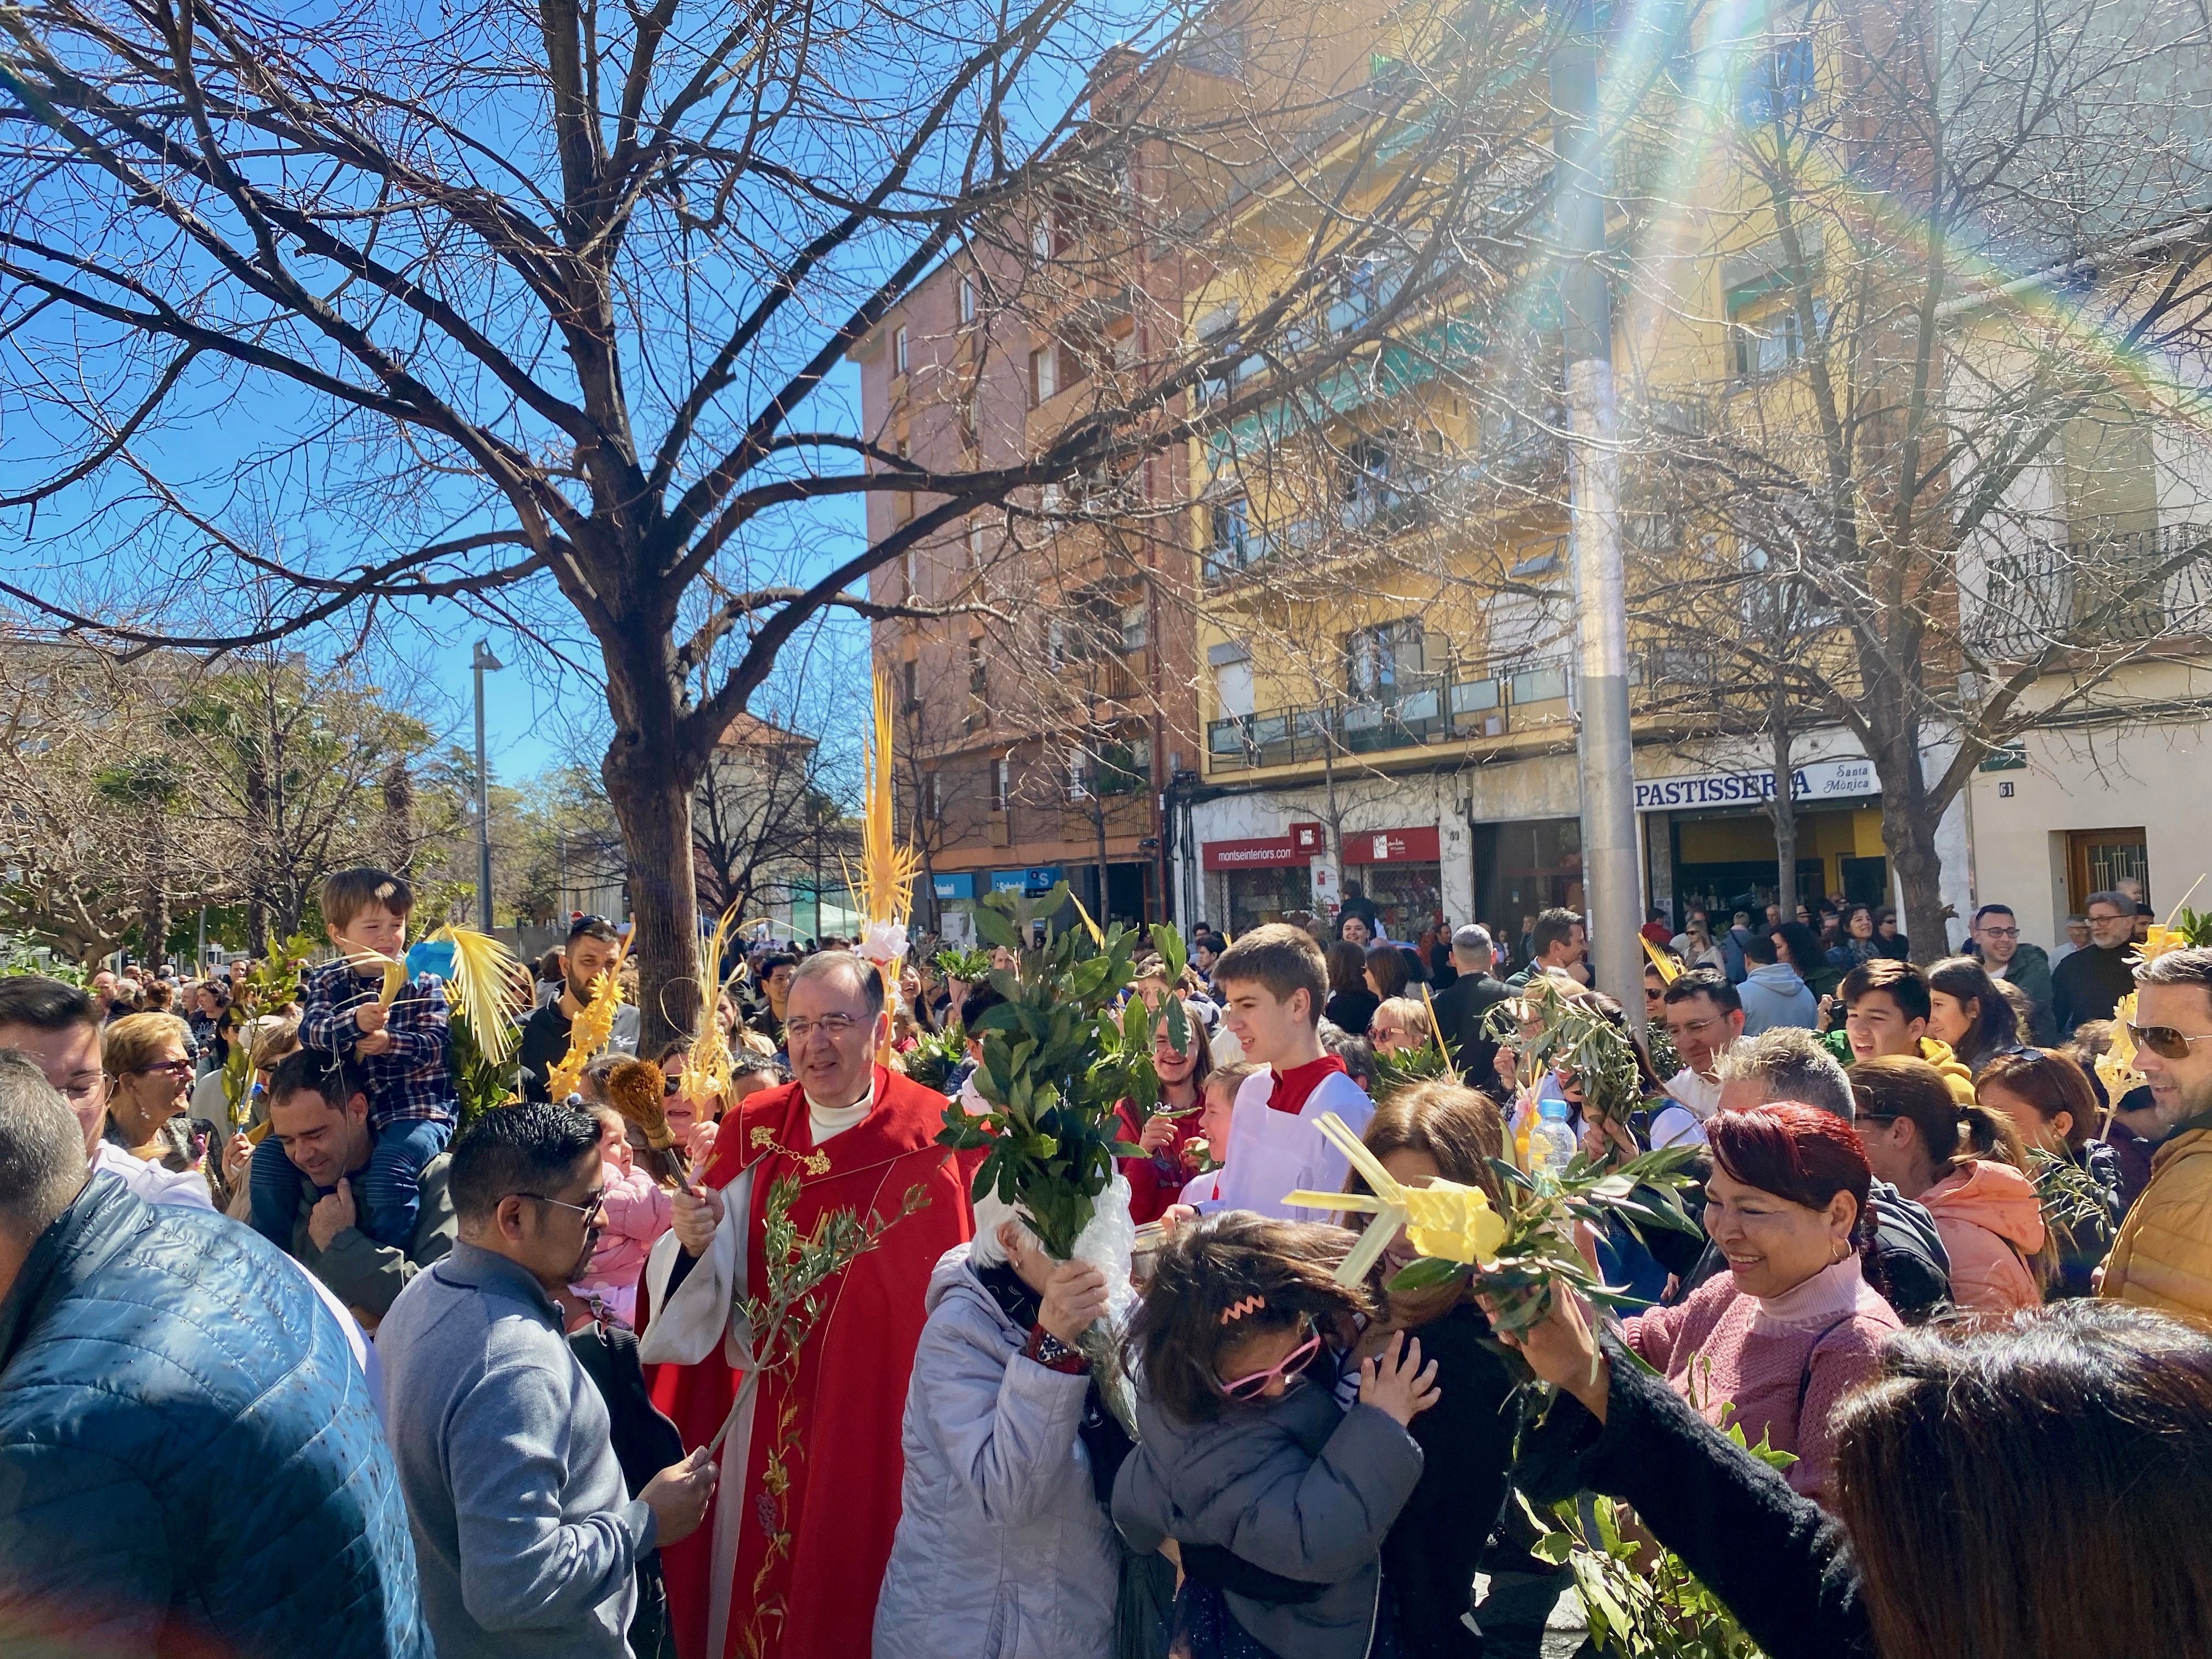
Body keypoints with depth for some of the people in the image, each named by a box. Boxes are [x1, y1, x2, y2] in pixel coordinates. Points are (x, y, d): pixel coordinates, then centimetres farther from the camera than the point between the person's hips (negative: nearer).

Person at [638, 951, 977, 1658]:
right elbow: (710, 1281, -2)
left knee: (862, 1590, 15)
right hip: (772, 1415, 4)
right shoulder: (752, 1131, -1)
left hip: (888, 1414, -3)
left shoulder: (934, 1135, -13)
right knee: (761, 1587, 20)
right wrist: (695, 1242, -22)